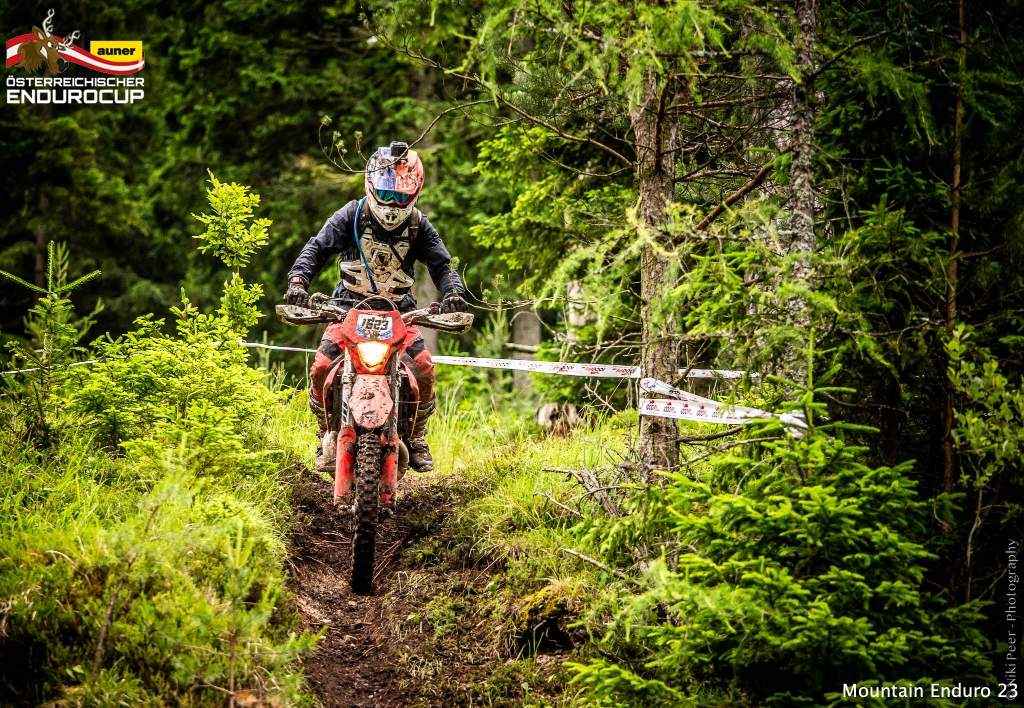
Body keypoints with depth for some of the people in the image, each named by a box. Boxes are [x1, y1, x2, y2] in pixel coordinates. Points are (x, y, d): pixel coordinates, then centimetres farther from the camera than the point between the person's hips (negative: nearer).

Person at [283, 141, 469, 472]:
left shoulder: (418, 225, -1)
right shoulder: (351, 216, -5)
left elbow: (441, 264, -1)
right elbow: (316, 248, -8)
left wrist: (453, 293, -22)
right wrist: (297, 281, -26)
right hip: (349, 308, -1)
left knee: (424, 369, -18)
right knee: (321, 368, -19)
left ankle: (416, 438, 6)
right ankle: (327, 434, 6)